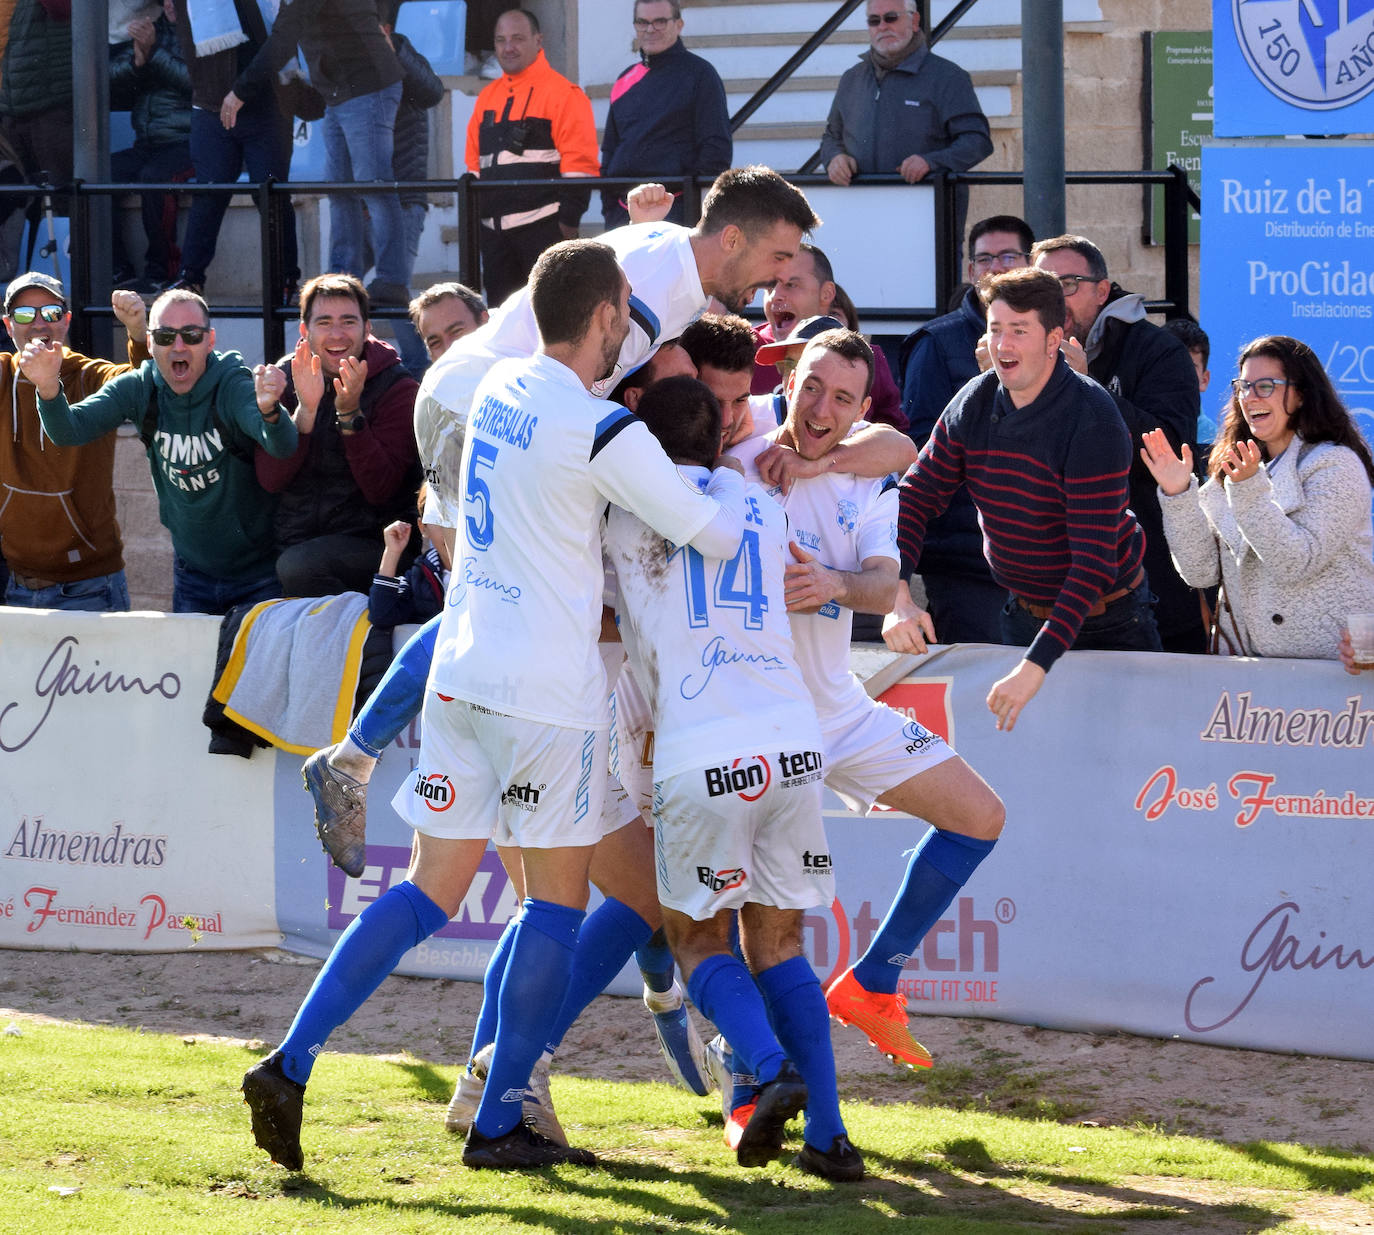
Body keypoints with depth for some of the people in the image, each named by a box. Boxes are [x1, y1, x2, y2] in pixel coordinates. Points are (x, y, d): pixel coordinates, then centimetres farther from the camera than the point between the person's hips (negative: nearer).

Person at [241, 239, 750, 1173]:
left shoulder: (501, 387, 8)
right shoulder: (604, 433, -14)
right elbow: (716, 534, -9)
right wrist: (732, 472, 12)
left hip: (461, 672, 7)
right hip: (549, 689, -7)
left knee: (431, 891, 10)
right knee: (559, 897, 5)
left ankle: (290, 1065, -1)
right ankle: (500, 1122, 5)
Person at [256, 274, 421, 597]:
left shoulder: (397, 389, -3)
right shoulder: (286, 377, 6)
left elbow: (380, 490, -14)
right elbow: (270, 479, -5)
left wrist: (350, 413, -23)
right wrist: (305, 410, -19)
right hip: (293, 542, 4)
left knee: (298, 566, -31)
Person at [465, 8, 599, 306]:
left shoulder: (563, 93, -4)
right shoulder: (488, 97, 18)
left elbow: (579, 166, -8)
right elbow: (474, 162, 23)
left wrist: (569, 219, -13)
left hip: (543, 225, -7)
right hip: (494, 230, 7)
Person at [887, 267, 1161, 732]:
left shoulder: (1093, 420, -28)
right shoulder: (975, 405, -9)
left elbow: (1095, 557, -32)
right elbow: (916, 496, -4)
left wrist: (1037, 664, -41)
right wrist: (898, 598, -23)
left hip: (1108, 619, -5)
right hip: (1024, 613, 5)